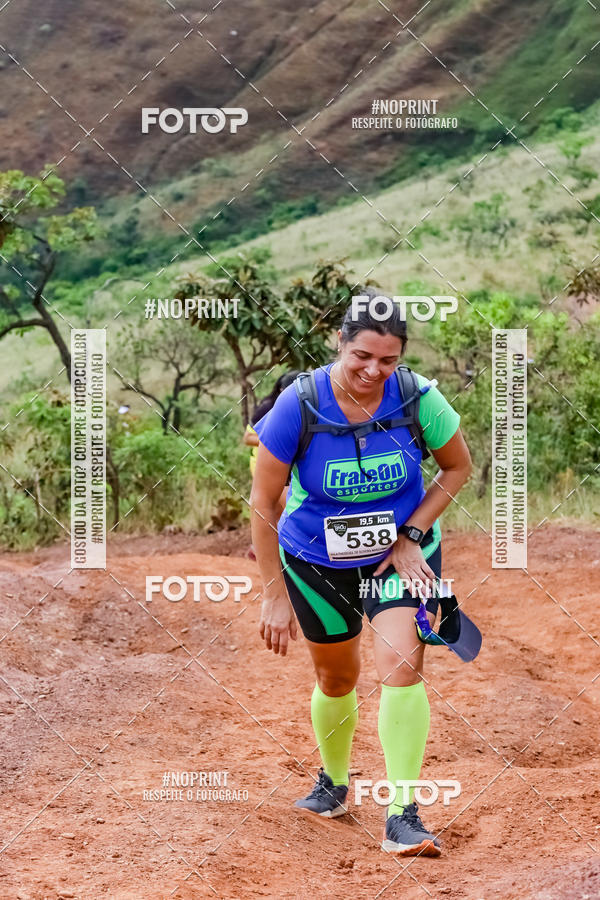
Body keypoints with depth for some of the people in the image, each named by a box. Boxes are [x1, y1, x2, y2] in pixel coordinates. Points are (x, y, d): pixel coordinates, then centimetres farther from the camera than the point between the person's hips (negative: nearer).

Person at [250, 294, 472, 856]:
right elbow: (263, 502, -14)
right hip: (316, 561, 0)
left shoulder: (417, 398, -19)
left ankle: (402, 816, -14)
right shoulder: (299, 406, -23)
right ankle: (333, 782, 44)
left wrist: (411, 534, -10)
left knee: (401, 666, -19)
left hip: (400, 554, 0)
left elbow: (458, 467, 0)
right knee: (336, 678, 16)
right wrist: (274, 595, -13)